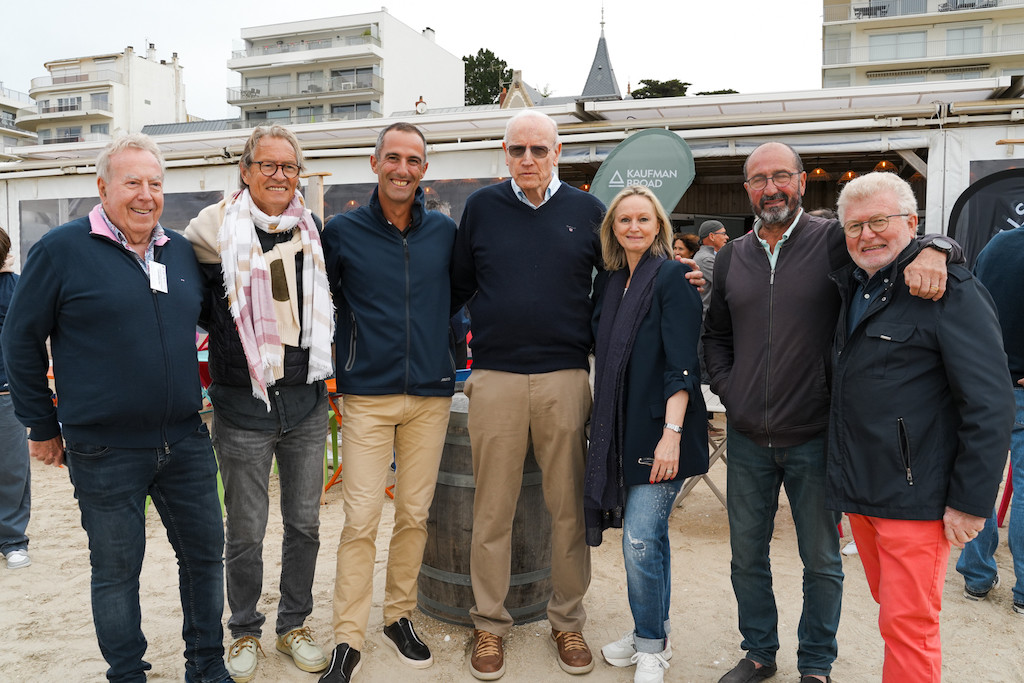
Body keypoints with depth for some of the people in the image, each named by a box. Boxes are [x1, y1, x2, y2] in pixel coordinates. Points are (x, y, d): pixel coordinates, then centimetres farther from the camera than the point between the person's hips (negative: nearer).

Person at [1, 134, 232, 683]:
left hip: (185, 442, 5)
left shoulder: (181, 251, 8)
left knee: (205, 554, 12)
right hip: (105, 452, -4)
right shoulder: (62, 249, -6)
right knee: (116, 571, 10)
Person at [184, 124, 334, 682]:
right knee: (245, 532, 8)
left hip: (306, 402, 4)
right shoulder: (214, 227, -6)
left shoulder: (310, 229, 8)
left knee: (304, 524, 13)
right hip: (243, 405, -3)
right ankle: (245, 631, 30)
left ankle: (294, 624, 32)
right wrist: (231, 334, -2)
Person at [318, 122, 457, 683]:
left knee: (414, 514, 10)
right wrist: (346, 361, 4)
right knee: (361, 520, -2)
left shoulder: (444, 231, 6)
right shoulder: (341, 232, 0)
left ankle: (399, 616, 29)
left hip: (431, 395, 3)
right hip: (367, 396, -2)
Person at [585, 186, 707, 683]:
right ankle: (652, 630, 31)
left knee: (641, 538, -7)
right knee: (650, 532, 16)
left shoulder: (672, 276, -8)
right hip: (623, 428, 7)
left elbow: (682, 362, -15)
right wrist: (604, 427, 13)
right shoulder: (613, 282, 13)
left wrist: (671, 432, -21)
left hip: (659, 429, -6)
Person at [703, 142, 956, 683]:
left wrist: (932, 249, -30)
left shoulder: (833, 241, -5)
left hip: (814, 437, -3)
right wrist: (728, 390, 5)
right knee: (747, 556, 15)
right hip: (747, 438, 3)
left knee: (821, 562, 12)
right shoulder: (731, 257, 7)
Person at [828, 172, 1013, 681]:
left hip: (915, 498, -7)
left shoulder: (951, 291, -12)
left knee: (908, 626, 1)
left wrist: (972, 501, -15)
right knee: (891, 608, 20)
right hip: (859, 490, 7)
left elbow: (991, 405, -15)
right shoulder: (851, 288, 11)